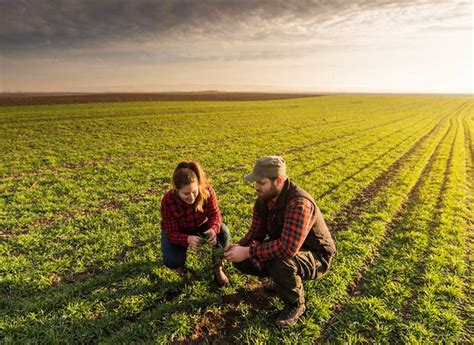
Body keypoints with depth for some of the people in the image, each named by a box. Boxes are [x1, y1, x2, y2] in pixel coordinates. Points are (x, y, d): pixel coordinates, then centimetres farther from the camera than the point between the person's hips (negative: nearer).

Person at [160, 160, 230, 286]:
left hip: (201, 226, 1)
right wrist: (188, 239, -51)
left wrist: (213, 229, -46)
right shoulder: (168, 201, -33)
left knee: (223, 233, -28)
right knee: (172, 261, -26)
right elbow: (172, 233, -29)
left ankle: (217, 268, -2)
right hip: (177, 232, -1)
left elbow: (215, 214, -22)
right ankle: (180, 260, 14)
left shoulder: (207, 191, -30)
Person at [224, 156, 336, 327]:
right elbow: (256, 232, -2)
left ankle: (295, 304, -7)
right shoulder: (263, 199, -8)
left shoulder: (299, 203, -35)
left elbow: (287, 247, -44)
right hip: (282, 247, 8)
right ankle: (280, 279, 18)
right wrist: (239, 247, -23)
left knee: (279, 262, -39)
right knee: (241, 260, -7)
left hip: (316, 257, -7)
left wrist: (248, 252, -36)